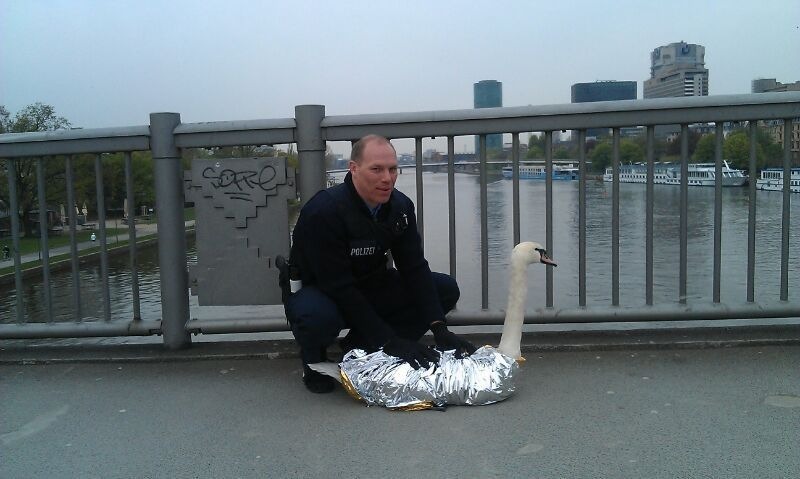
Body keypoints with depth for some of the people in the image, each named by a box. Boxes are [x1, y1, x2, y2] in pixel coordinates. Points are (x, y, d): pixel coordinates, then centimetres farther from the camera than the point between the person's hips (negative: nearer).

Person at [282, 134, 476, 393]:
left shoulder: (400, 206, -9)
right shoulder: (324, 210, -29)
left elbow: (414, 269, -9)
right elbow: (338, 286, -30)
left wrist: (439, 329, -21)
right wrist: (390, 340, -30)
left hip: (368, 287, 7)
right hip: (315, 290, -6)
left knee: (446, 289, -5)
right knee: (321, 317, -42)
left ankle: (359, 346, -1)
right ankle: (313, 358, -3)